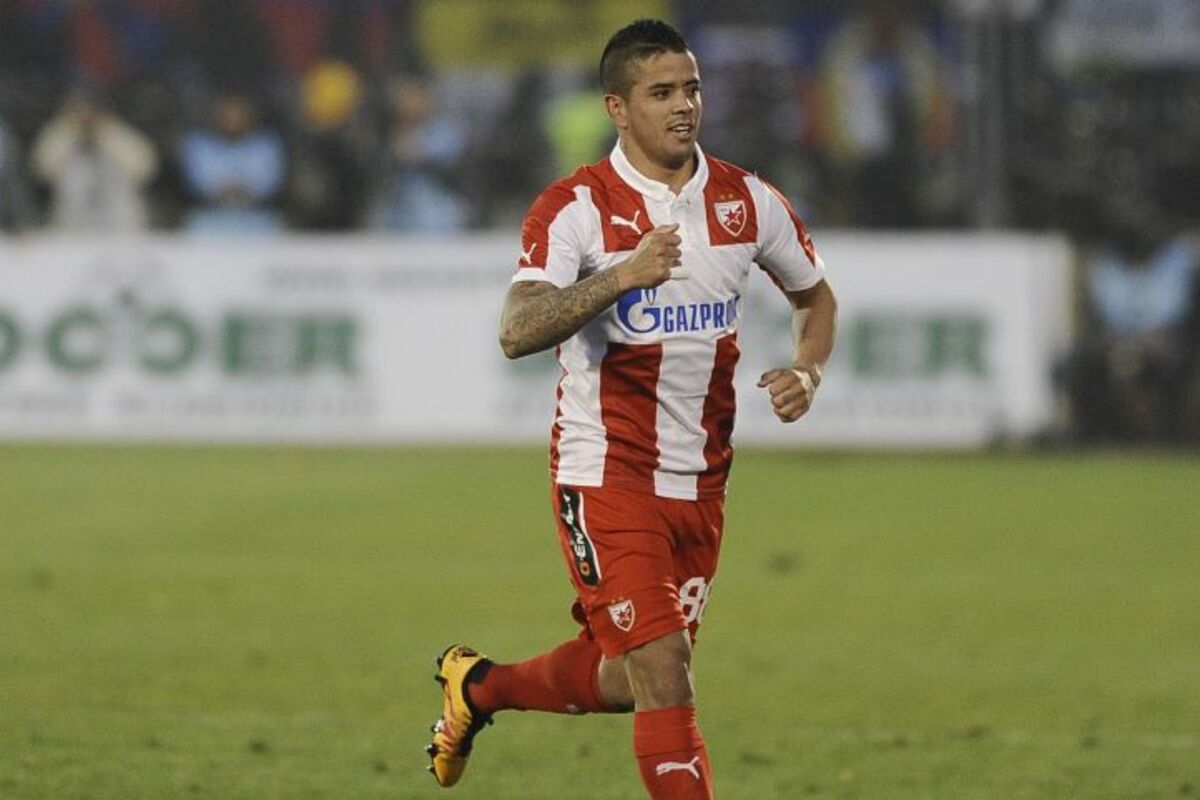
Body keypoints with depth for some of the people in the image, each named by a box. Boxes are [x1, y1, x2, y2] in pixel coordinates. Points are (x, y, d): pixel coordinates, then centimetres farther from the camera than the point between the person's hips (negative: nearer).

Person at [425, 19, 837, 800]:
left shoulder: (748, 200, 3)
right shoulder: (575, 208, -12)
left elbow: (816, 297, 20)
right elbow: (517, 332, -25)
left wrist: (807, 371, -1)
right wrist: (622, 275, -37)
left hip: (701, 483, 6)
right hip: (607, 477, -6)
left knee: (629, 680, 14)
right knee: (664, 676, -14)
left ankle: (477, 686, 41)